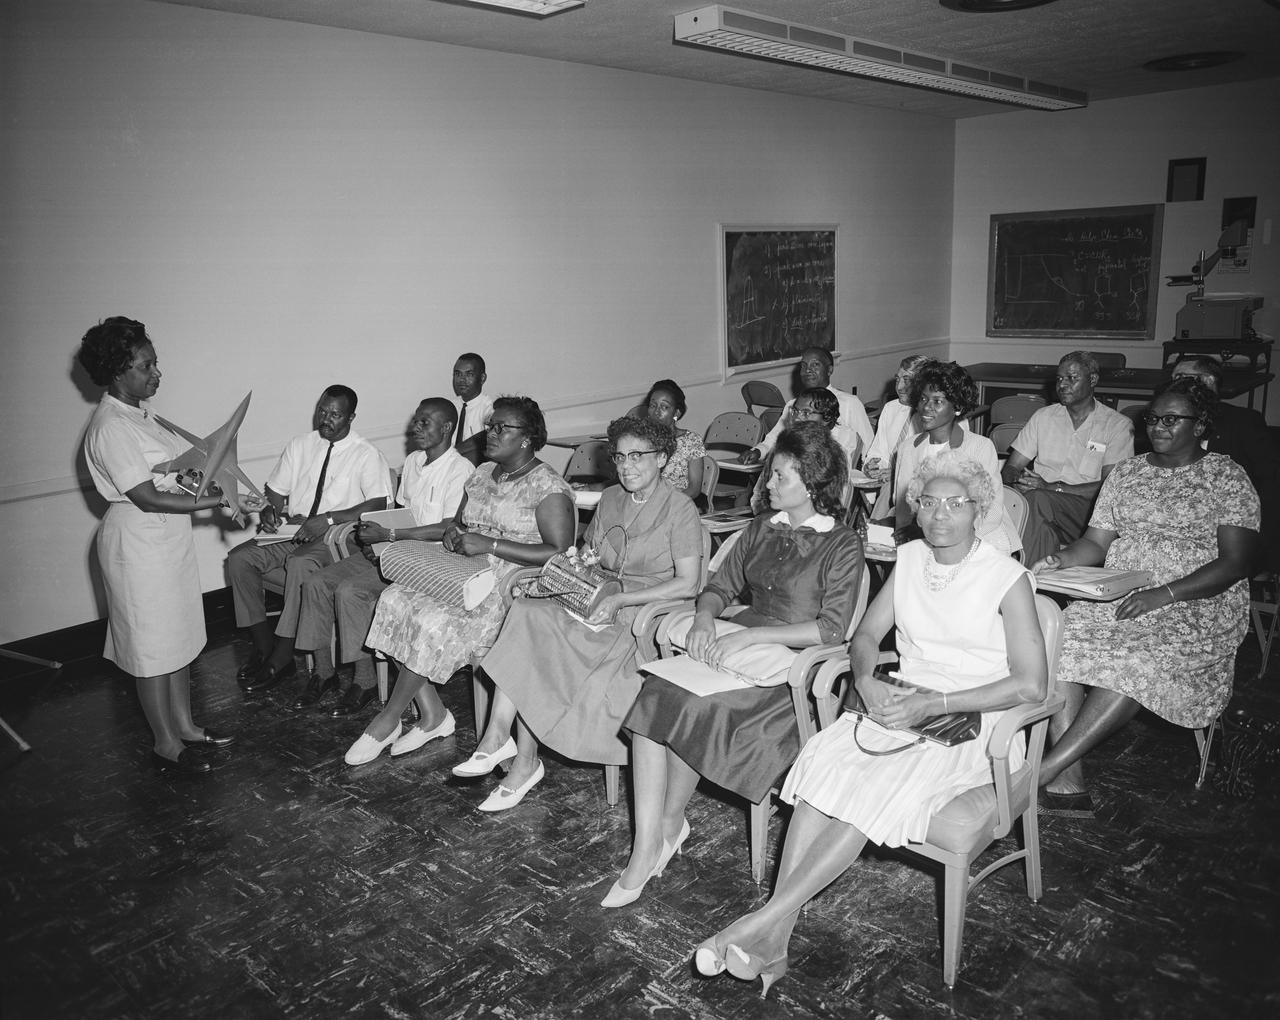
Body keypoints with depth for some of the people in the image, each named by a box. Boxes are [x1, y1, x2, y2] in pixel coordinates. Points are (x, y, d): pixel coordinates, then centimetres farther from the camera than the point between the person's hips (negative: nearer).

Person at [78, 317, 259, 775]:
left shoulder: (141, 411, 7)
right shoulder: (110, 427, -22)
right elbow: (148, 498, -25)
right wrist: (217, 501, -25)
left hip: (169, 536, 9)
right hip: (139, 543, -9)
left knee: (180, 634, 17)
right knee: (153, 644, 3)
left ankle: (185, 726, 32)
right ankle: (166, 744, 18)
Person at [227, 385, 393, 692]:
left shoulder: (366, 454, -5)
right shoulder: (300, 445, 12)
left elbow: (378, 504, -17)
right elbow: (276, 490, 17)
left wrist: (328, 519, -25)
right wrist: (269, 510, -7)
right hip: (292, 531, 6)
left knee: (300, 564, -36)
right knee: (239, 558, -15)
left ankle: (280, 660, -24)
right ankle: (263, 648, -10)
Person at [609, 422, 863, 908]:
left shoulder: (843, 545, -4)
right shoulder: (761, 529, 16)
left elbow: (831, 629, -12)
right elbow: (719, 587, 17)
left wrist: (748, 635, -18)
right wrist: (704, 618, -6)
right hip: (735, 647, 6)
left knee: (692, 708, -28)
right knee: (653, 695, -22)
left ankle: (670, 824, -3)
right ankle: (646, 849, -18)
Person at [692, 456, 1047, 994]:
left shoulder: (1008, 578, -10)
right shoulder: (909, 558, 8)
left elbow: (1031, 683, -16)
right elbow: (866, 634, 14)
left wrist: (935, 703, -20)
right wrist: (866, 680, -9)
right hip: (901, 703, 5)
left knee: (876, 793, -30)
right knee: (823, 764, -23)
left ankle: (765, 919, -26)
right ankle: (774, 940, -26)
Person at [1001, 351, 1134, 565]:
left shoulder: (1118, 425, 7)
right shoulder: (1043, 417, 18)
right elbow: (1010, 468, 14)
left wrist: (1052, 487, -16)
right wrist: (1017, 481, -12)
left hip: (1087, 509, -2)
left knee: (1037, 499, -35)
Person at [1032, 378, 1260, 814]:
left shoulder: (1228, 478, 2)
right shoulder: (1127, 473, 16)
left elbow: (1234, 563, -7)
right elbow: (1096, 541, 13)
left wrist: (1163, 595, -21)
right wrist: (1061, 560, -11)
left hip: (1197, 604, -4)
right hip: (1117, 596, 4)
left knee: (1139, 663, -35)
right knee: (1058, 642, -27)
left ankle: (1043, 773, -32)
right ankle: (1068, 784, -28)